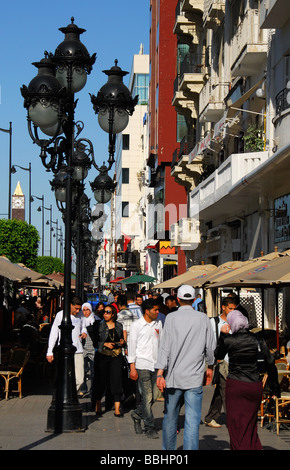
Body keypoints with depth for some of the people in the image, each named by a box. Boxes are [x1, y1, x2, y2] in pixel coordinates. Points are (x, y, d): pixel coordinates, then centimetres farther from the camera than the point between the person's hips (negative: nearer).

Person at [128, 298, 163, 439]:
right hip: (142, 364, -5)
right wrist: (132, 368, -6)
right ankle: (150, 427, 3)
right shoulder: (137, 325, -4)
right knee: (147, 396, -5)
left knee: (155, 395, 5)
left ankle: (137, 414, 28)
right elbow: (132, 346, -2)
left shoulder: (158, 324, 10)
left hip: (155, 364, 5)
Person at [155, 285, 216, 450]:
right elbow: (211, 346, 7)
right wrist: (210, 367, 23)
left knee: (170, 417, 15)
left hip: (173, 376, 1)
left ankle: (168, 449, 27)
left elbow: (166, 346, -7)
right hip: (195, 377, 0)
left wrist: (160, 373, -8)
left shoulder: (172, 318, -3)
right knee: (193, 420, -3)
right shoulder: (203, 318, 2)